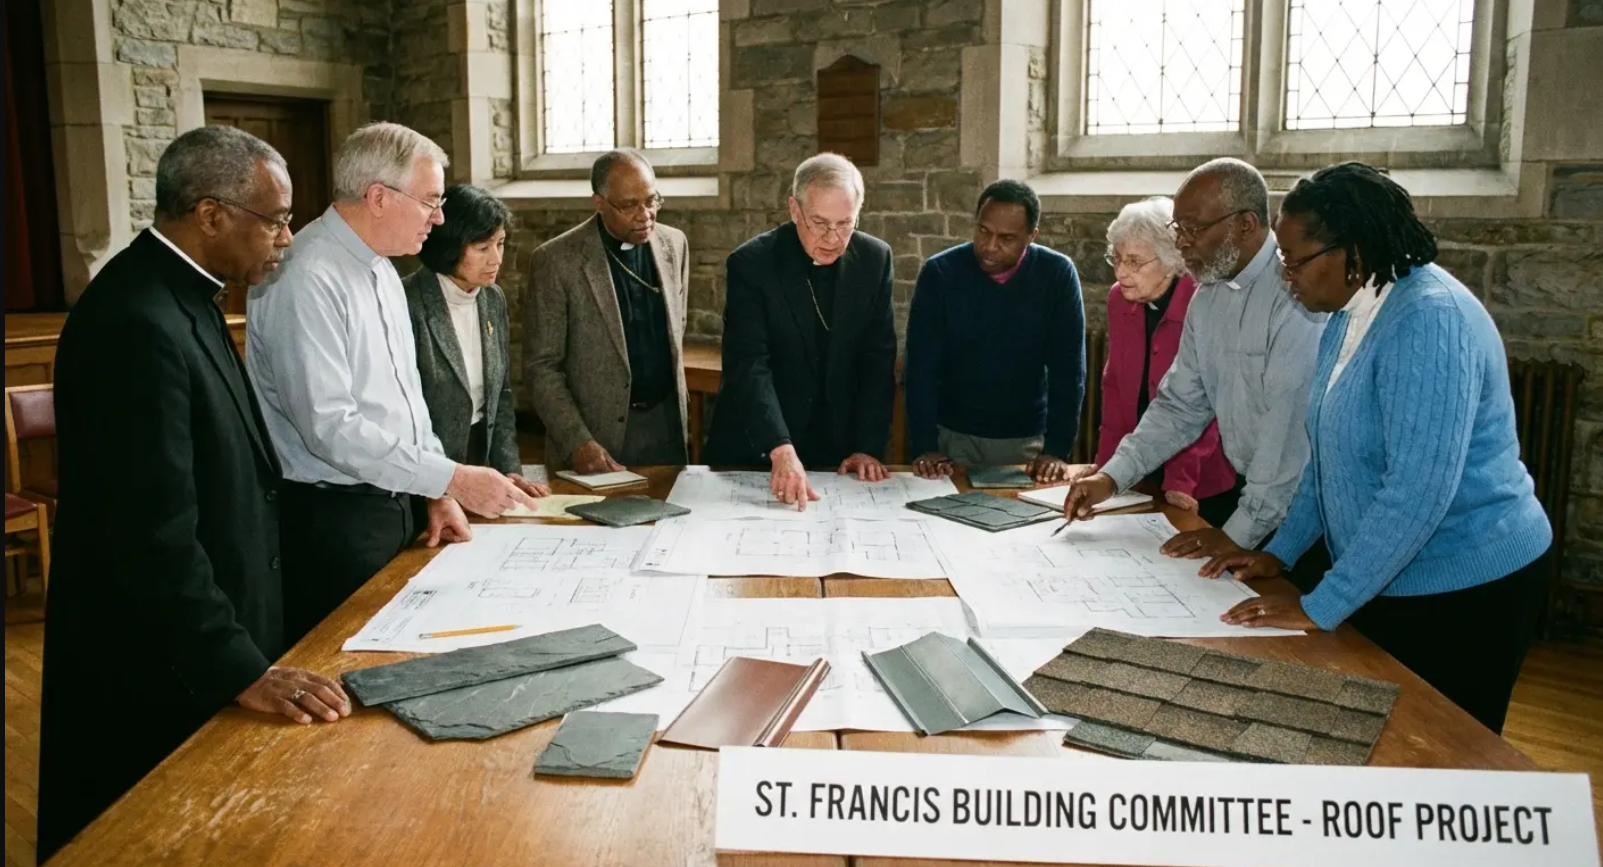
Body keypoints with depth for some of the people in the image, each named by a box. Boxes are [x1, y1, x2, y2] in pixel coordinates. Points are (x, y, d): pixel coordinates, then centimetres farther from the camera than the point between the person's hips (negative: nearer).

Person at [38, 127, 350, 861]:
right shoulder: (136, 321, -26)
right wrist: (240, 669, -25)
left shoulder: (178, 294, 6)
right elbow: (154, 532, -28)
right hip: (160, 666, -9)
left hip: (203, 644, 9)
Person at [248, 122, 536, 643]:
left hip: (394, 501, 9)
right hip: (332, 518, -8)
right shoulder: (307, 281, -19)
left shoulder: (380, 269, 11)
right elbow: (330, 426, -24)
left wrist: (439, 493, 9)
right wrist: (450, 479, -22)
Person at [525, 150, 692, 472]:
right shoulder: (556, 260, -11)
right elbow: (541, 367, -10)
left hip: (668, 422, 4)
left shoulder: (675, 243, 3)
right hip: (599, 430, -4)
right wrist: (577, 442, -19)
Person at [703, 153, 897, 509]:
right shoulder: (751, 263, -15)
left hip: (838, 446, 3)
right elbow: (749, 366, -24)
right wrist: (780, 450, -36)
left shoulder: (874, 259, -4)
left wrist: (868, 447, -9)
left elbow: (878, 360, -1)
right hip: (753, 447, -2)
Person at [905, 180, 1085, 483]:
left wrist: (1057, 450, -16)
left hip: (1030, 439, 1)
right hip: (953, 435, 0)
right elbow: (922, 367, -12)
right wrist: (925, 447, -20)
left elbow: (1067, 369, -9)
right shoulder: (939, 273, -10)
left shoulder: (1057, 274, -8)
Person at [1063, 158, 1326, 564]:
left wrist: (1240, 532, -19)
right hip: (1245, 492, 7)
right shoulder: (1208, 296, 7)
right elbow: (1181, 405, 10)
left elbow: (1290, 424, -23)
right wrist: (1112, 476, 0)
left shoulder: (1295, 293, -21)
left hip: (1299, 507, -7)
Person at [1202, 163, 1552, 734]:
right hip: (1388, 584, 9)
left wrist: (1321, 607, -24)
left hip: (1462, 594, -8)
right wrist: (1280, 554, 11)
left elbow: (1418, 491, -29)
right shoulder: (1349, 317, 6)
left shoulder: (1429, 320, -23)